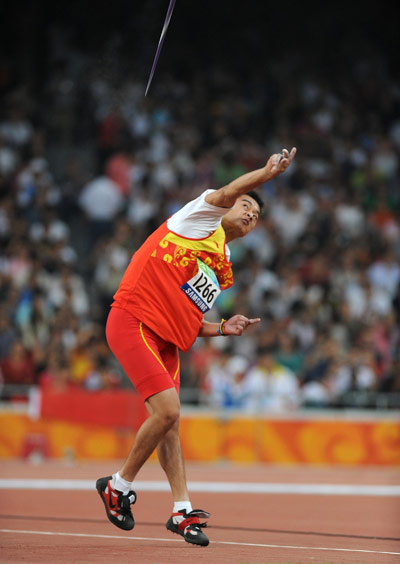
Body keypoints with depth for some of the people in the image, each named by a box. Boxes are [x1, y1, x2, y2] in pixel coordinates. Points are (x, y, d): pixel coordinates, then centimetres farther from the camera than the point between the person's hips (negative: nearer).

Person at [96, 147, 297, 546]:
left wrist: (223, 329, 6)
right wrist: (267, 173, -32)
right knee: (167, 410, -16)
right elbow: (225, 194, -19)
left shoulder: (224, 271, 23)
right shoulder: (202, 219, 3)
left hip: (167, 339, 8)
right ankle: (119, 485, 2)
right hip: (132, 320, -8)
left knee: (169, 422, 7)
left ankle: (181, 511, 12)